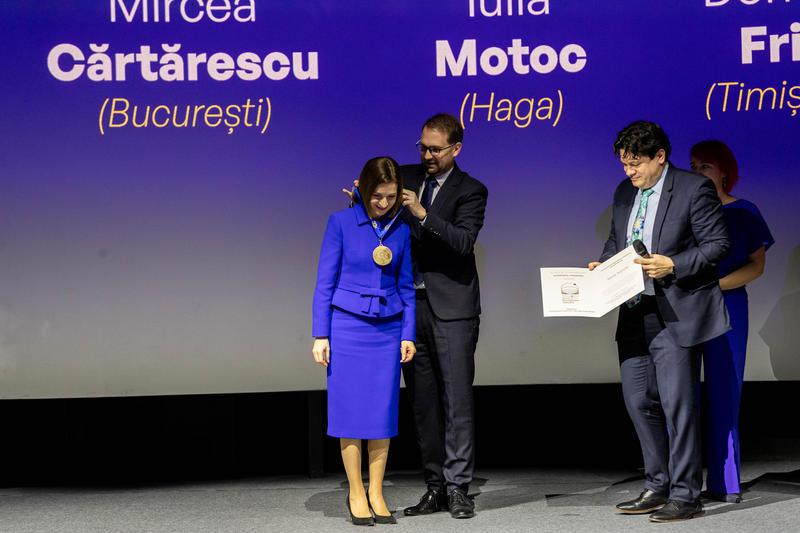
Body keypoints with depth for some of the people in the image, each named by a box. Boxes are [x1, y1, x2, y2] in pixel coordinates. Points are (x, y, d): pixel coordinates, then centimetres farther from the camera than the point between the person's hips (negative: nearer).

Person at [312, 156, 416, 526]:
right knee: (351, 410, -1)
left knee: (383, 410, 2)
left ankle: (376, 494, 11)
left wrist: (408, 334, 5)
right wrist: (320, 335, -5)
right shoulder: (340, 223, -3)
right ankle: (356, 494, 8)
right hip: (348, 326, -3)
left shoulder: (401, 230, 6)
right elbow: (325, 282, -2)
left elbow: (406, 286, 11)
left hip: (387, 329, 3)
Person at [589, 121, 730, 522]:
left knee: (677, 404, -5)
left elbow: (718, 244, -9)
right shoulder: (624, 192, 13)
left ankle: (685, 496, 3)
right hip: (635, 314, 7)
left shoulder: (695, 189, -7)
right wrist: (602, 265, 3)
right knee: (638, 400, 10)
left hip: (677, 315, -7)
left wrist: (673, 265, -20)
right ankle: (658, 487, 22)